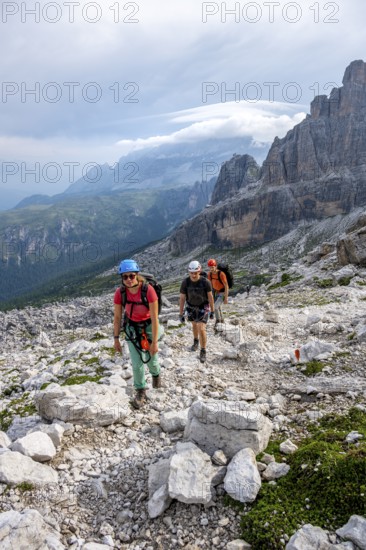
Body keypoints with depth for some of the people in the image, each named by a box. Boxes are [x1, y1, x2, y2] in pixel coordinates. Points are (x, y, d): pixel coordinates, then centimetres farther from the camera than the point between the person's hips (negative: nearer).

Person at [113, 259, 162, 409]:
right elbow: (117, 317, -7)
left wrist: (154, 342, -21)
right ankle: (140, 391, 24)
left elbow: (154, 318, -24)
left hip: (149, 326, -1)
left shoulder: (148, 290, -30)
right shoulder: (119, 293, -21)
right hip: (132, 327, 2)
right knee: (137, 363, -1)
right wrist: (116, 339, -3)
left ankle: (155, 374, 49)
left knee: (151, 359, 12)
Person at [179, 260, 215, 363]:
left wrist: (212, 311, -4)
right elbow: (182, 298, -13)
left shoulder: (205, 282, -27)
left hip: (203, 307, -3)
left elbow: (210, 297, -13)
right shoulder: (185, 282, -22)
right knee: (194, 325, 25)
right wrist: (181, 314, -9)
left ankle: (203, 352, 6)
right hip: (191, 306, 3)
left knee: (201, 329, -12)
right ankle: (196, 341, 53)